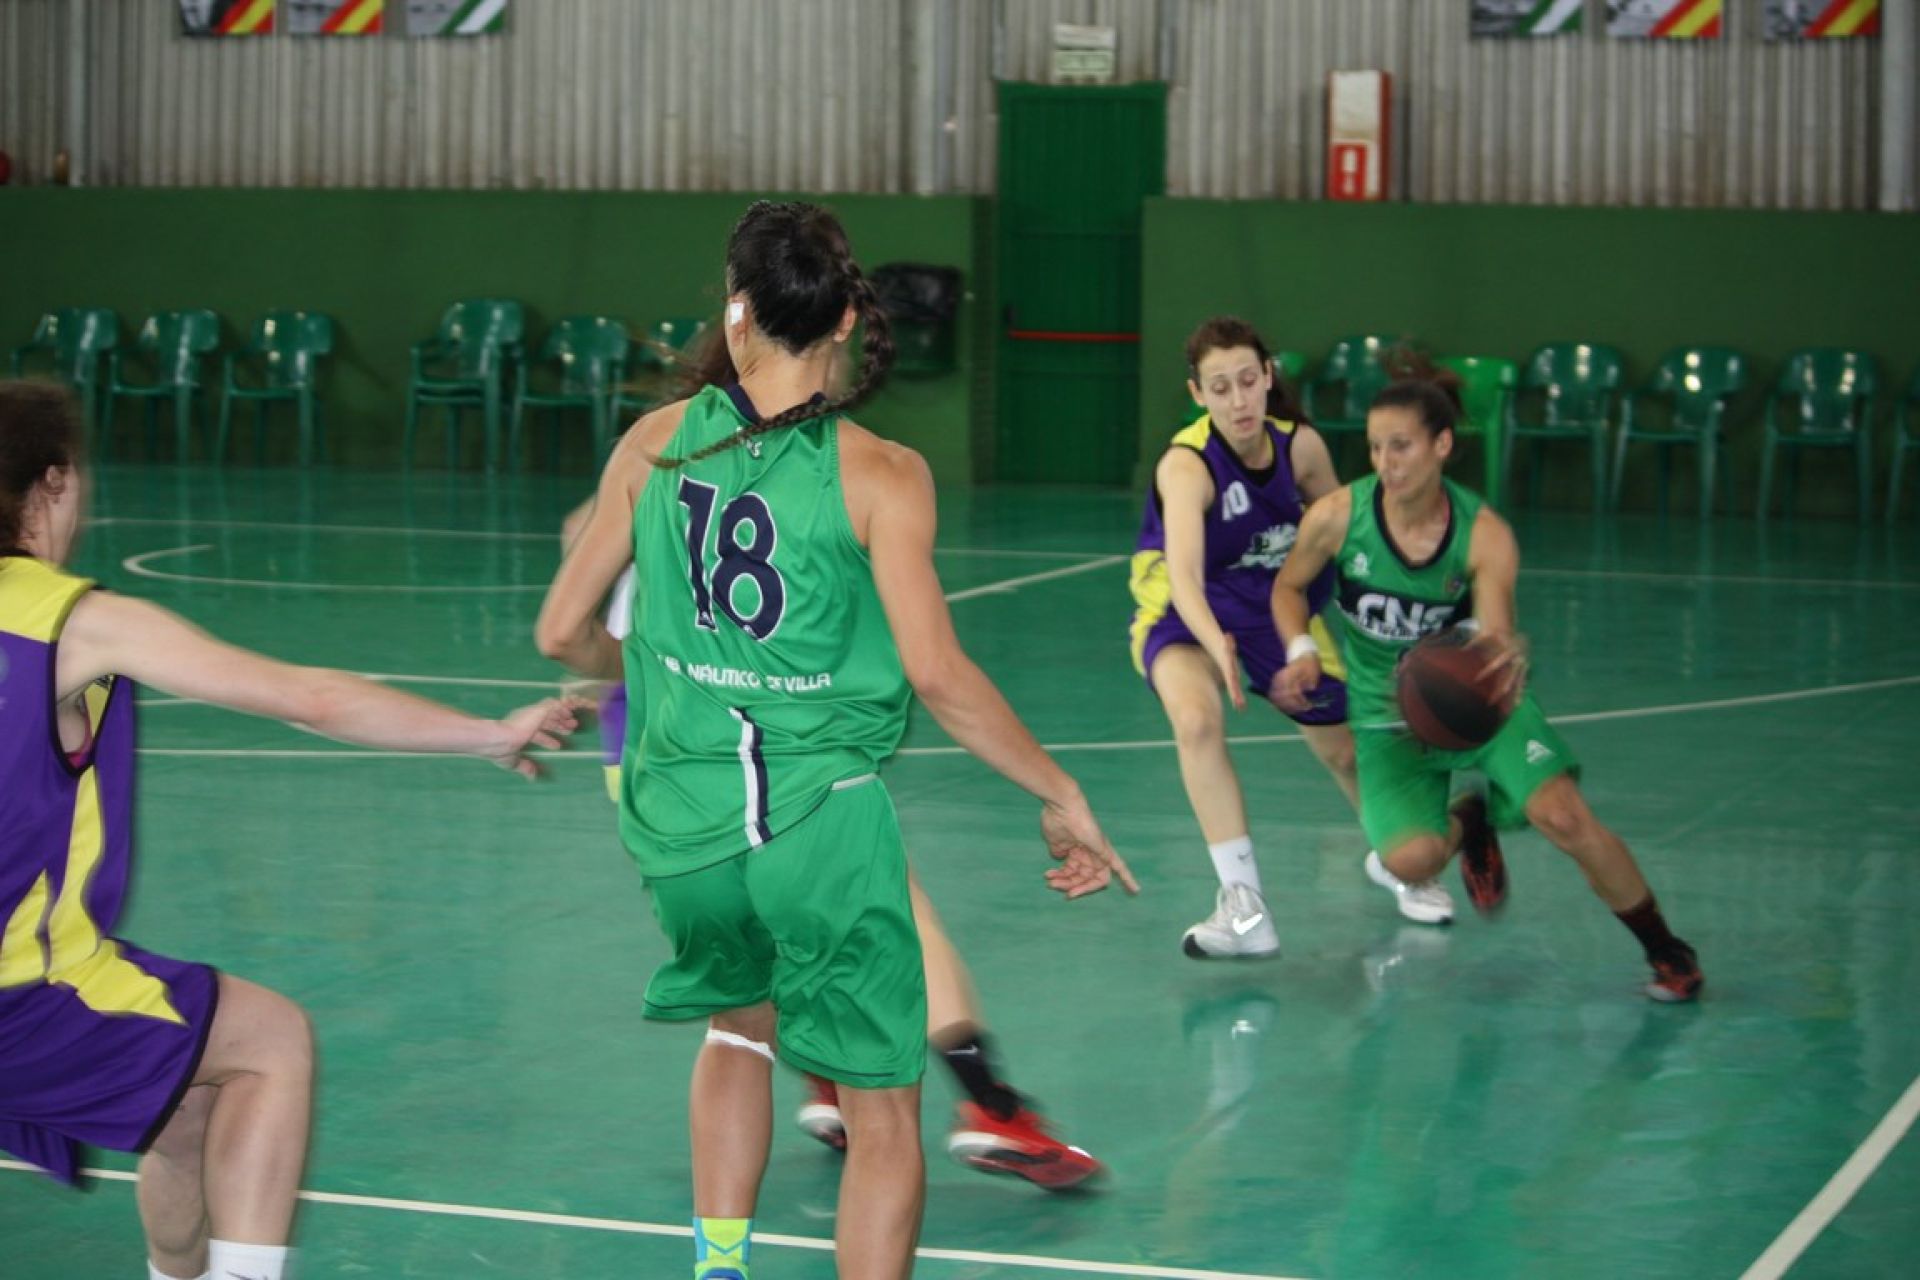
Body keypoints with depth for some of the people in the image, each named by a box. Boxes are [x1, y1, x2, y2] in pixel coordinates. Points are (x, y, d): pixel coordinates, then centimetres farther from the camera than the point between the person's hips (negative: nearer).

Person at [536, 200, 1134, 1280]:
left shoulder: (656, 445, 1)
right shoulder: (880, 474, -9)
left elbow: (562, 632, 7)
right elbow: (936, 672, -15)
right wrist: (1062, 798, -5)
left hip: (683, 822, 4)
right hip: (823, 820, -4)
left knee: (741, 1024, 33)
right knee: (885, 1116, 7)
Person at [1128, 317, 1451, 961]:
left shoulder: (1300, 446, -16)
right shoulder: (1186, 466, -30)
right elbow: (1184, 574, -45)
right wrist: (1217, 646, -64)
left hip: (1280, 604, 4)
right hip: (1188, 614, -4)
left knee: (1346, 750, 13)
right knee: (1196, 719, -34)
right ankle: (1244, 907, -29)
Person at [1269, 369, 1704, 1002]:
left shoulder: (1485, 535, -21)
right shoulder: (1338, 516, -18)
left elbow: (1495, 635, -27)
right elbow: (1288, 587, 1)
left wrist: (1507, 659, -52)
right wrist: (1302, 651, -17)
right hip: (1389, 714, 1)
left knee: (1563, 817, -21)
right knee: (1410, 860, -22)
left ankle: (1667, 951, 2)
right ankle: (1466, 824, 18)